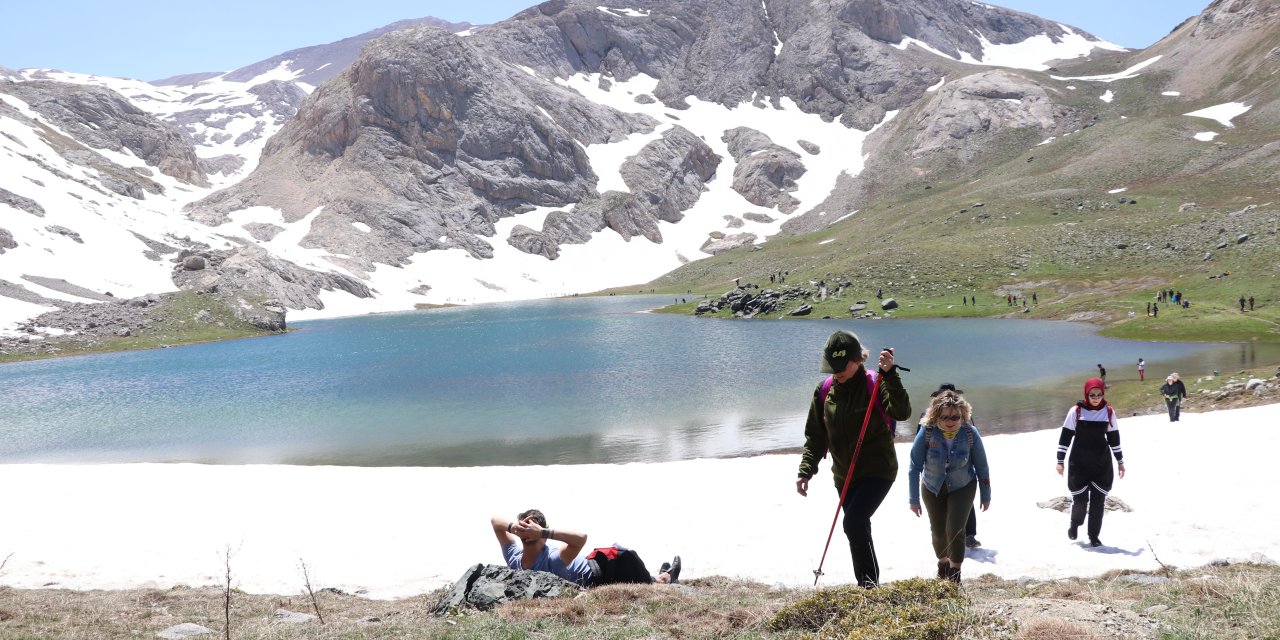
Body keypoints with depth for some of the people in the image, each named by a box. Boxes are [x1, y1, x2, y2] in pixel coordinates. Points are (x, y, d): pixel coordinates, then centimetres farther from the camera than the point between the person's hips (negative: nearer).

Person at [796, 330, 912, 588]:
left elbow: (903, 412, -28)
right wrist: (806, 470, -5)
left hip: (878, 470, -6)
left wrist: (890, 374, -35)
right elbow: (815, 435, 5)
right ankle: (868, 586, 27)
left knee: (854, 522, -23)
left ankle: (869, 582, -11)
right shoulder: (824, 390, 1)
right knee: (859, 529, 13)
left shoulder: (875, 384, -12)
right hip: (844, 476, 6)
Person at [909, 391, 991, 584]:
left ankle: (955, 573, 6)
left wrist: (986, 495, -1)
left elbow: (981, 467, -9)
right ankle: (942, 563, 45)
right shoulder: (926, 432, -26)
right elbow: (915, 468, -17)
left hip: (962, 488, -1)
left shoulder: (970, 433, -23)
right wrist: (914, 499, -14)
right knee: (938, 532, 15)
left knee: (955, 530, -16)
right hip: (933, 488, 1)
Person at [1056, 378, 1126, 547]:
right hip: (1079, 463, -2)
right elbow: (1065, 436, -2)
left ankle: (1094, 535, 16)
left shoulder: (1109, 412, 0)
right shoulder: (1076, 411, -7)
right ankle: (1075, 523, 31)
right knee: (1080, 498, 0)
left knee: (1098, 500, 2)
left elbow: (1114, 438, 10)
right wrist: (1060, 460, -4)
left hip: (1102, 463, 2)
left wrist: (1120, 461, 12)